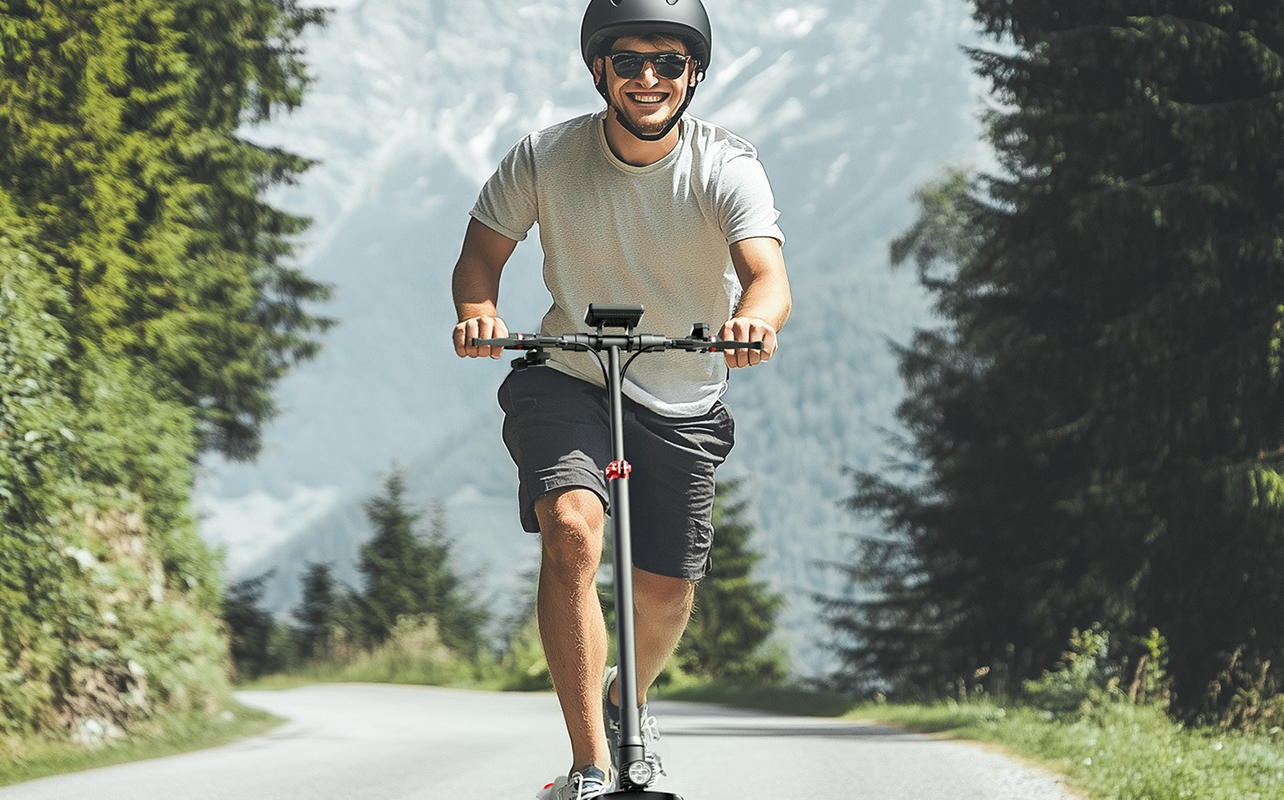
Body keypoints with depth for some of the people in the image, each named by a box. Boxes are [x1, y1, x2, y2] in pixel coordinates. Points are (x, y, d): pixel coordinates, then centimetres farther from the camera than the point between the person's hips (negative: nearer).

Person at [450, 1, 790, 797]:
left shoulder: (727, 166, -18)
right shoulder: (545, 157, -14)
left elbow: (769, 277, -32)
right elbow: (480, 256, -3)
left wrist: (755, 317, -55)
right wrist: (479, 311, -26)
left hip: (681, 403, 1)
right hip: (568, 380, -1)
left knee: (668, 591, 7)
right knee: (572, 528, -28)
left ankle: (627, 703, 44)